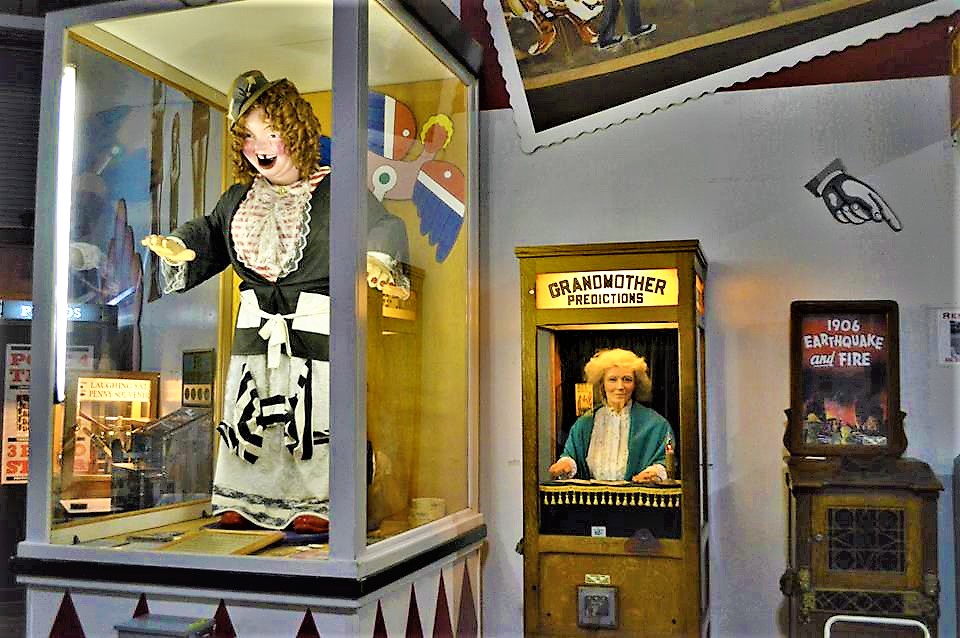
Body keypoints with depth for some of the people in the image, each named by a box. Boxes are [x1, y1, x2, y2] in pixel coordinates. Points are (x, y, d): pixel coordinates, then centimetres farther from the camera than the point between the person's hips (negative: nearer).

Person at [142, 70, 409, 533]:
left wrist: (377, 257, -35)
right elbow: (209, 234, 26)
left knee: (311, 410, -1)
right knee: (247, 409, 11)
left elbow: (383, 226, -14)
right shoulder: (239, 198, 12)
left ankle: (315, 503, 15)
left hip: (315, 321, -5)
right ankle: (246, 500, 26)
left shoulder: (332, 191, -6)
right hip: (255, 320, 6)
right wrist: (179, 247, 6)